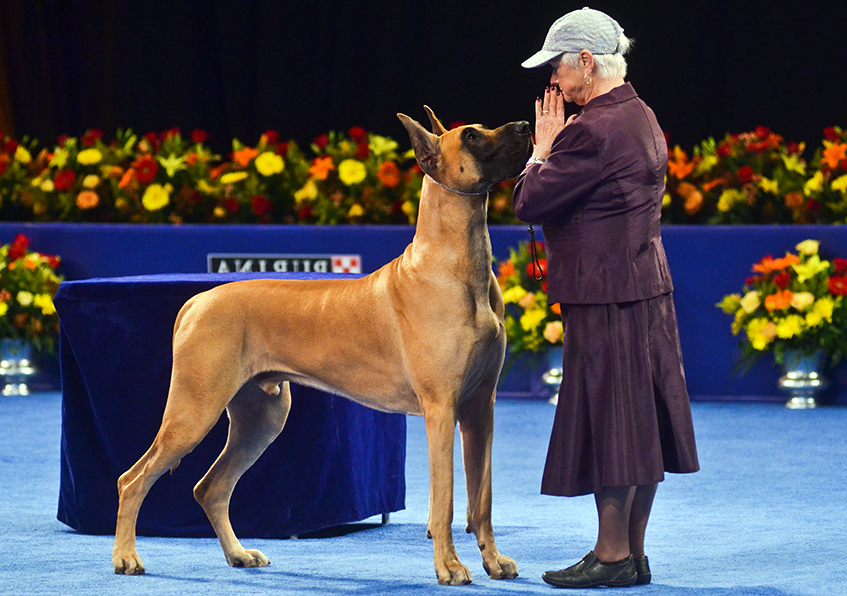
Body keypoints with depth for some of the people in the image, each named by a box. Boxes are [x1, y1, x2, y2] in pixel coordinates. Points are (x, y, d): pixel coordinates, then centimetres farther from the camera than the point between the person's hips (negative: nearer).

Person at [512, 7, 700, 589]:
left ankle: (612, 556, 1)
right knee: (639, 427, 11)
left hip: (607, 300, -10)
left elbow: (531, 202, -15)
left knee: (608, 426, -4)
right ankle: (634, 553, 18)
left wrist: (543, 148, -3)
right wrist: (557, 146, 12)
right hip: (647, 286, 10)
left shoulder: (594, 130, -19)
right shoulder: (641, 118, 13)